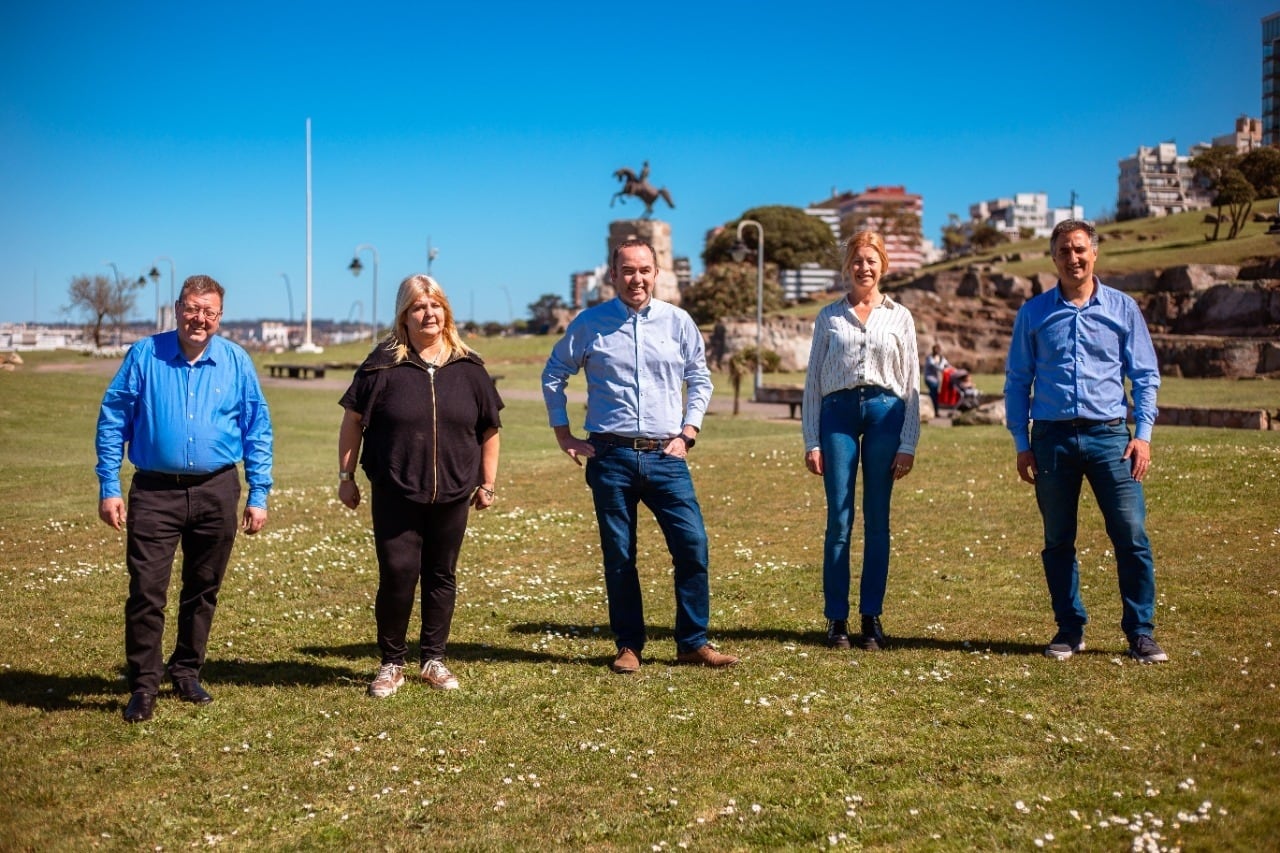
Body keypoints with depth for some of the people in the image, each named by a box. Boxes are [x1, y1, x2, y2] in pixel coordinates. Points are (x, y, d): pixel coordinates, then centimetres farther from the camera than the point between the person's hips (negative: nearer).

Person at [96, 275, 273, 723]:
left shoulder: (236, 361, 2)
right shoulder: (144, 355, -2)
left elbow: (258, 430, 5)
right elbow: (112, 421, 1)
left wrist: (258, 495, 1)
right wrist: (108, 488, -4)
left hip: (217, 493, 2)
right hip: (155, 492, -2)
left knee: (202, 591, 12)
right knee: (146, 592, -5)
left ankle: (187, 672, 29)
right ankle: (143, 684, 7)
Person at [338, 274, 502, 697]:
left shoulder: (468, 368, 4)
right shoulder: (383, 365, -4)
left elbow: (490, 429, 10)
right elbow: (353, 422, 2)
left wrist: (488, 484, 10)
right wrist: (345, 477, 1)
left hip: (452, 495, 3)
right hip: (395, 495, -2)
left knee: (441, 577, 10)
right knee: (397, 576, -4)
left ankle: (433, 659, 24)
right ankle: (391, 663, 13)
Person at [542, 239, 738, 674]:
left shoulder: (678, 322, 6)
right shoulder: (589, 324, 3)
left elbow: (700, 380, 15)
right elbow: (553, 375, 12)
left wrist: (688, 432, 4)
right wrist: (564, 434, 7)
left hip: (666, 457, 1)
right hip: (611, 458, -1)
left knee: (693, 546, -5)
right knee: (618, 556, 5)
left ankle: (693, 643, 8)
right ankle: (628, 646, 17)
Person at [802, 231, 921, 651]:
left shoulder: (899, 316, 11)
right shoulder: (829, 317, 11)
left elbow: (911, 384, 9)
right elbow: (813, 380, 9)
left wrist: (908, 444, 1)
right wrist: (811, 441, 2)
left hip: (885, 411, 0)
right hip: (838, 412, 0)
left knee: (877, 521, 2)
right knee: (839, 519, -4)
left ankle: (872, 618, 9)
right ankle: (836, 620, 3)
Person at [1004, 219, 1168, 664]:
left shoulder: (1122, 307, 7)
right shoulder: (1034, 312, 7)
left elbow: (1146, 375, 8)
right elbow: (1017, 381, 9)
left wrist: (1143, 435, -2)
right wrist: (1022, 444, 3)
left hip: (1109, 435, -1)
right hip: (1052, 438, 1)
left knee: (1132, 536, -6)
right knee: (1058, 541, 6)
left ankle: (1141, 633, 4)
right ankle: (1069, 629, 18)